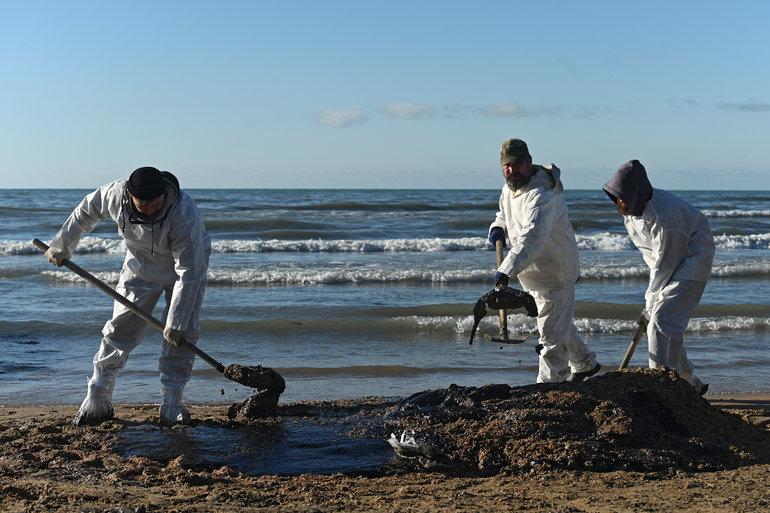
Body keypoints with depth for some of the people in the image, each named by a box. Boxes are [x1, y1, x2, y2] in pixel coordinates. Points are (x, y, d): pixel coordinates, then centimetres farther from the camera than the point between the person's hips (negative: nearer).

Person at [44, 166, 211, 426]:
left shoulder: (185, 214, -40)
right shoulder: (115, 194, -28)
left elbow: (189, 272, -37)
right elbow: (86, 211, -4)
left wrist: (176, 322, -36)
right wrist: (61, 246, 5)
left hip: (188, 266, -3)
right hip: (140, 267, 3)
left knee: (181, 335, -12)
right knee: (119, 330, 0)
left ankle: (171, 406, -4)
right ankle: (97, 400, 9)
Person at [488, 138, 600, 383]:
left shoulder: (542, 196, -30)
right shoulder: (508, 189, 2)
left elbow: (532, 237, -45)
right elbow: (505, 213, 24)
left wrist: (507, 269, -56)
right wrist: (498, 227, -1)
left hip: (555, 274, -10)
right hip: (534, 274, 10)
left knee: (552, 335, -7)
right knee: (560, 322, 27)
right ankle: (585, 364, 48)